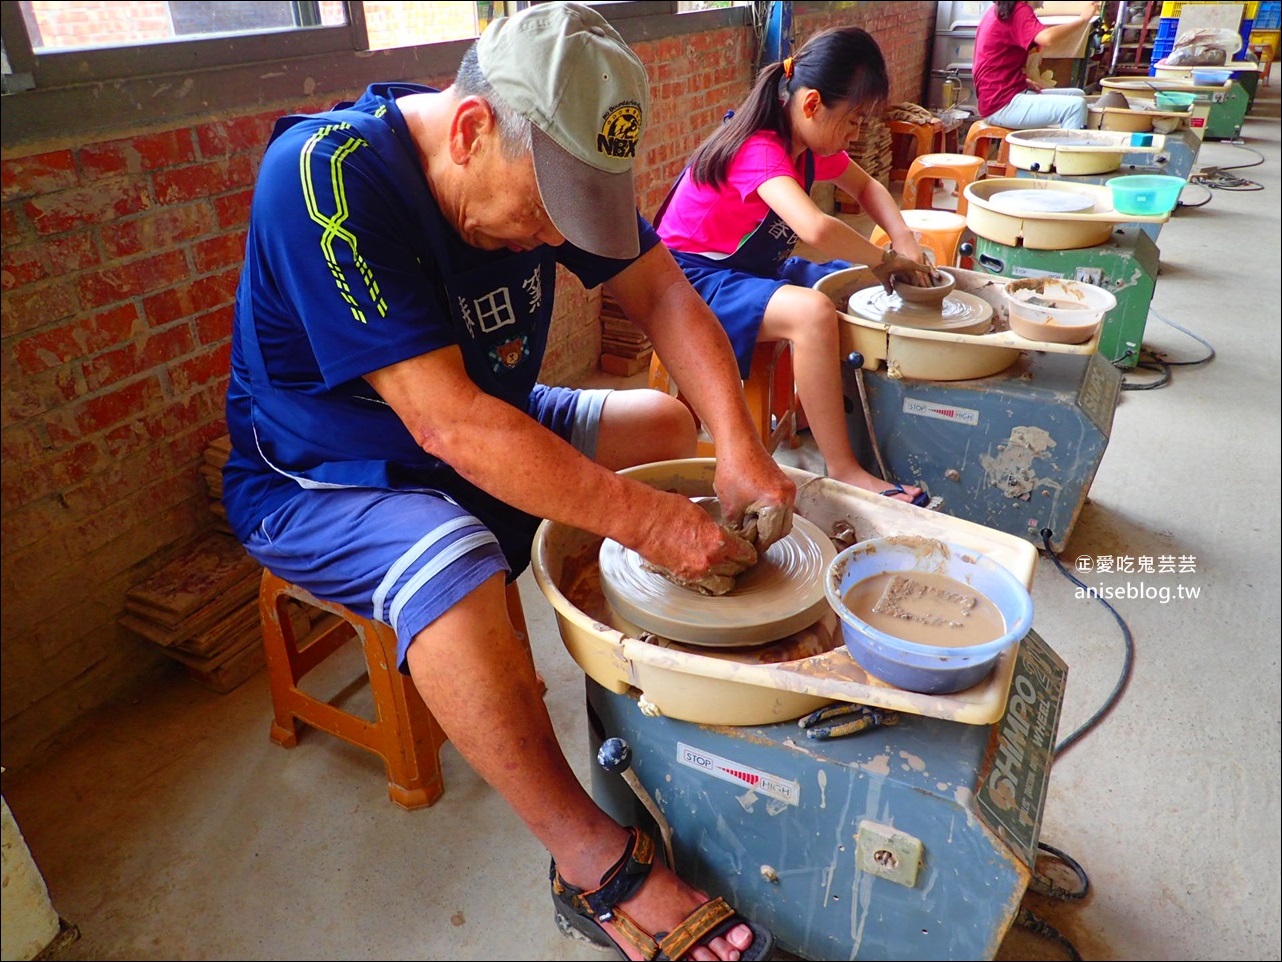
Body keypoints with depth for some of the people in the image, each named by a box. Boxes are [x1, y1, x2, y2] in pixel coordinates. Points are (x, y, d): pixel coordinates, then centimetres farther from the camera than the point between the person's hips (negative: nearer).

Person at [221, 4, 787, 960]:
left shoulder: (545, 156, -9)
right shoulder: (326, 175, -30)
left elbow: (663, 295, -8)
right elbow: (447, 423, -37)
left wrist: (742, 454, -22)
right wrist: (646, 519, -35)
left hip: (487, 428, 7)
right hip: (319, 477, -6)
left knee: (670, 423, 2)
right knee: (450, 566, -37)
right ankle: (594, 862, -18)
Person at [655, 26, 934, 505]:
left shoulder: (811, 144, 2)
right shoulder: (759, 150, -25)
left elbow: (865, 186, 18)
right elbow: (816, 230, -42)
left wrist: (905, 241, -1)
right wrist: (885, 258, -24)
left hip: (753, 269, 10)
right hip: (696, 279, -10)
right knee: (814, 312, -34)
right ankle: (843, 469, -25)